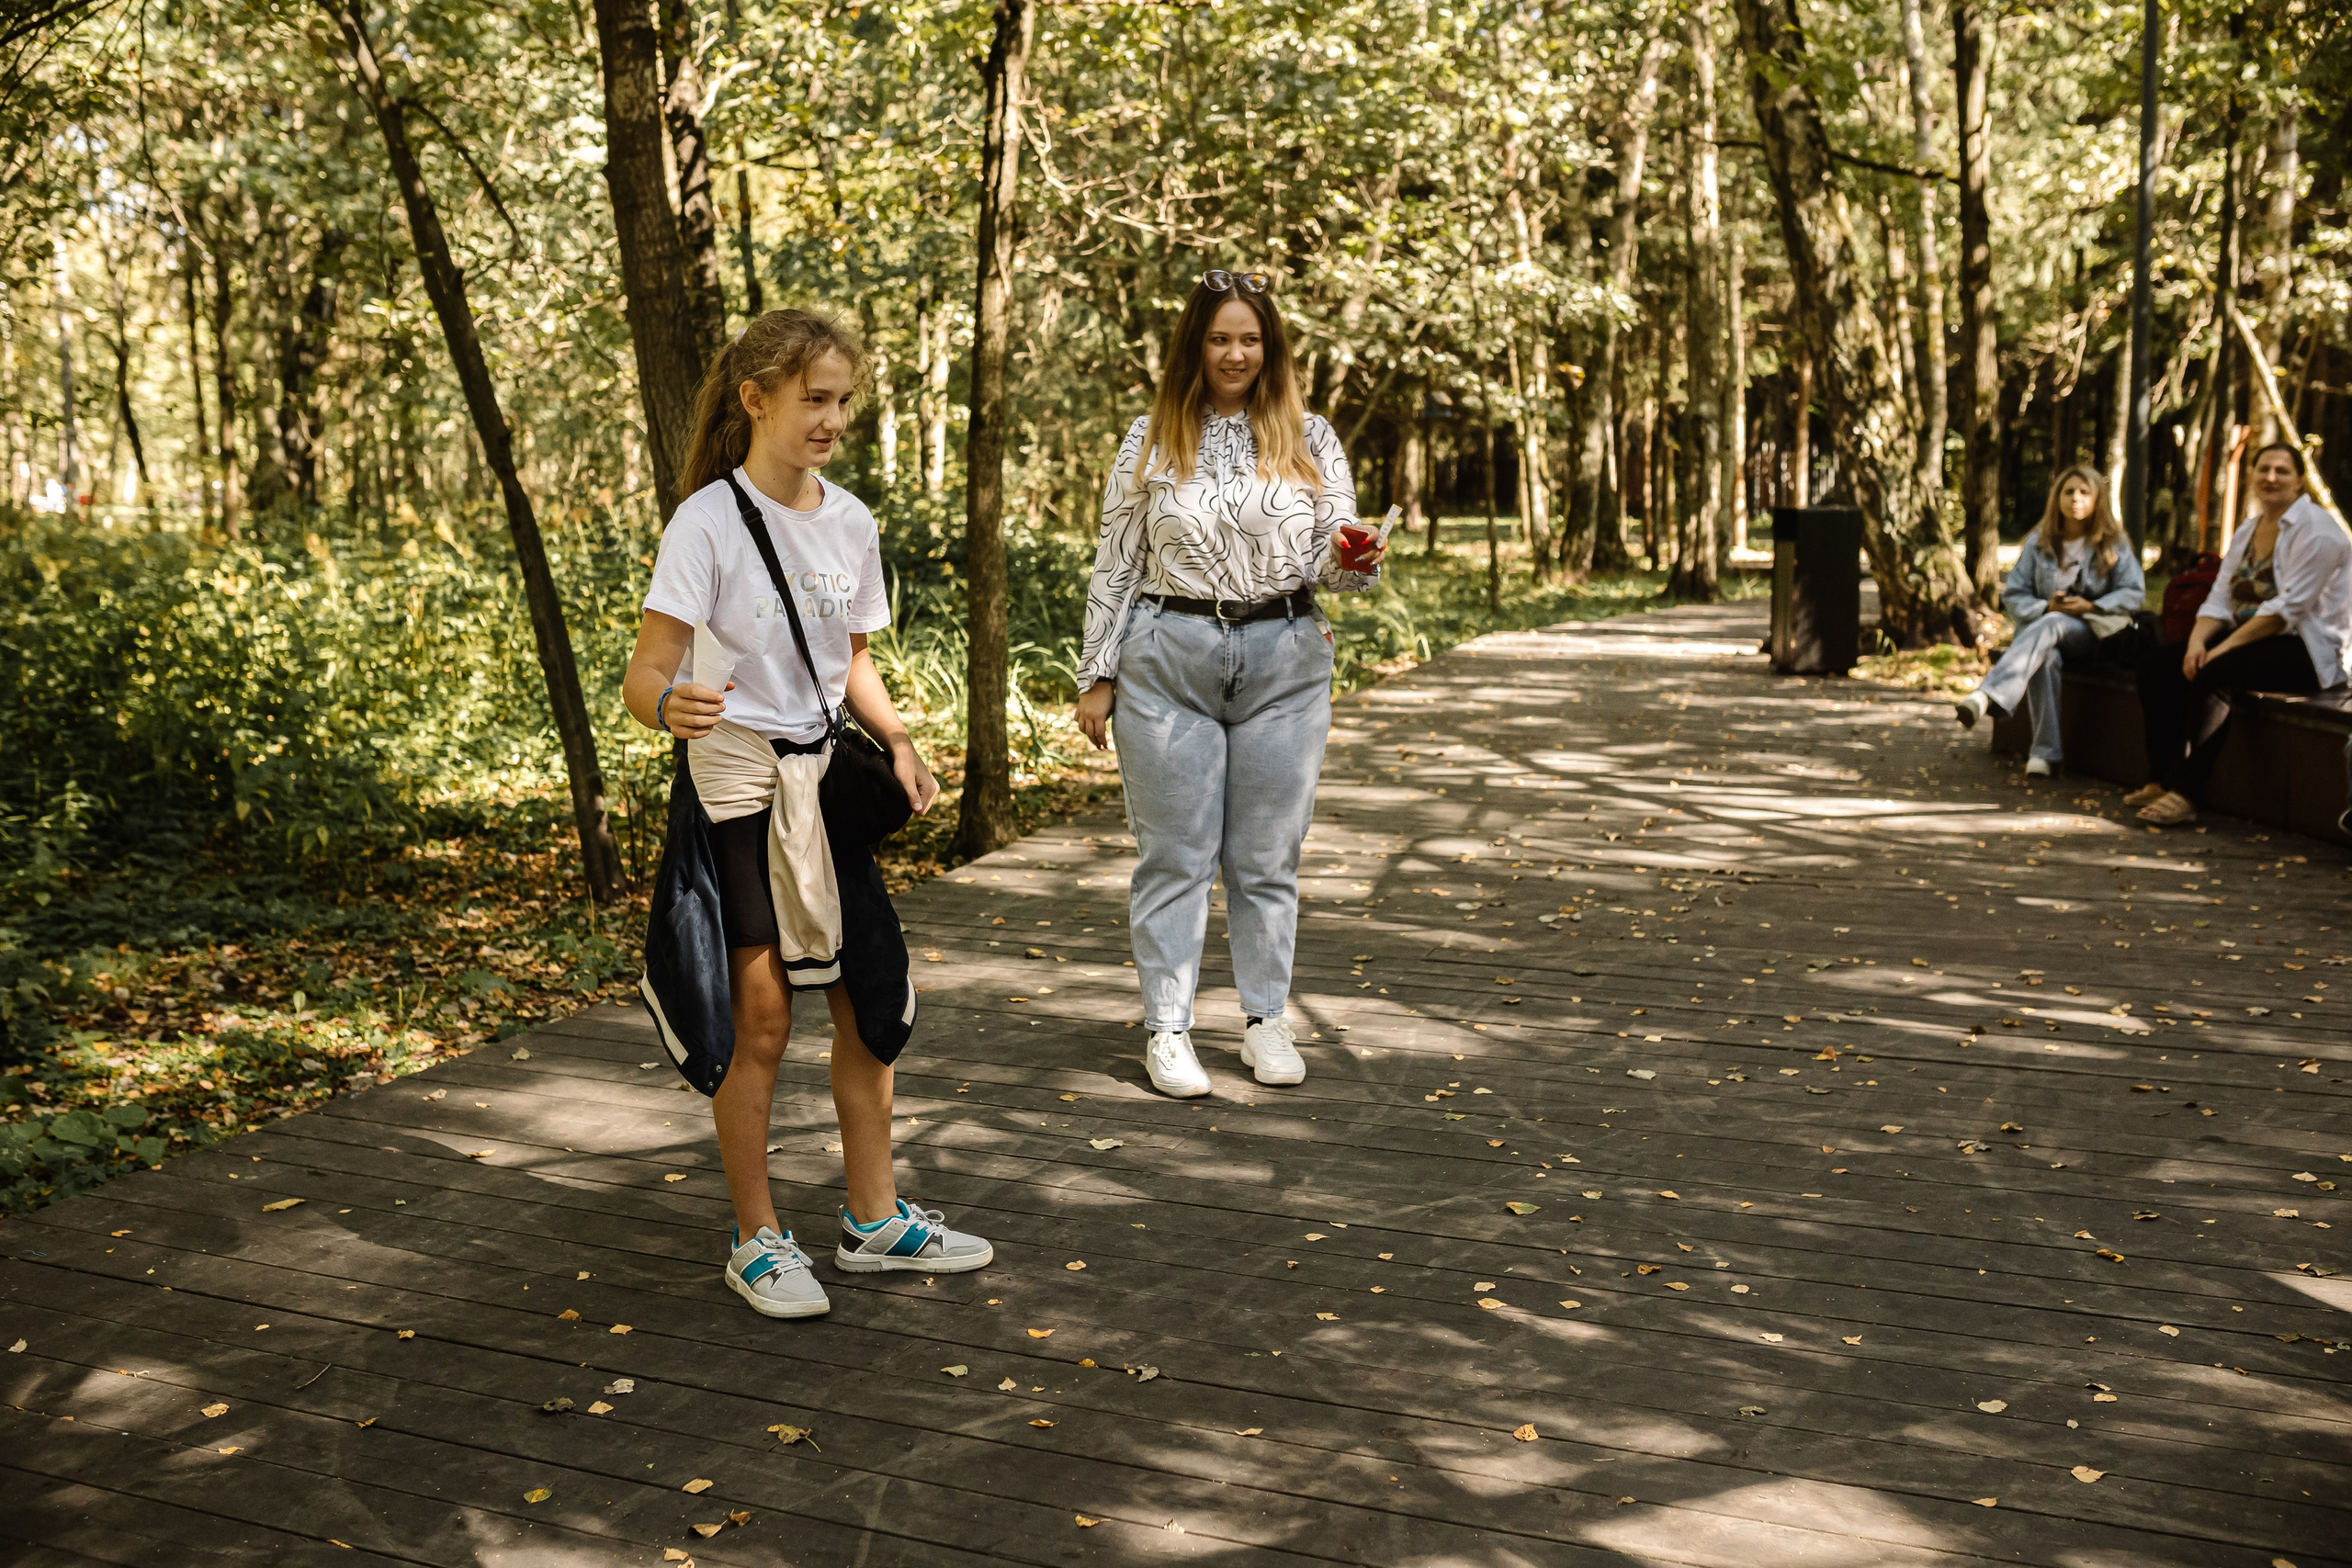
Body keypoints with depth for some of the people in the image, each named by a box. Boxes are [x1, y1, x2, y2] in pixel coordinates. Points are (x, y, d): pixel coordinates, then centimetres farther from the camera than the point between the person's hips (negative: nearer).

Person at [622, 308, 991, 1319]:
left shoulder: (851, 523, 5)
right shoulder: (708, 522, -13)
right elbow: (644, 677, -18)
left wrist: (897, 740, -1)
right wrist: (671, 707, -41)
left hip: (824, 780, 6)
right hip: (736, 785, -6)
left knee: (872, 1002, 9)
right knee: (760, 1018, -3)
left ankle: (875, 1220, 24)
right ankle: (757, 1242, 14)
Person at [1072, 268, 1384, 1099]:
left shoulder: (1310, 438, 6)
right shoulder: (1152, 440, 4)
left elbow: (1333, 561, 4)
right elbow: (1116, 563, 6)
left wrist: (1354, 559, -19)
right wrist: (1098, 675, 3)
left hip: (1284, 660, 1)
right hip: (1170, 660, -1)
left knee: (1269, 852, 7)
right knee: (1175, 851, 2)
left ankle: (1266, 1019, 20)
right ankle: (1166, 1028, 11)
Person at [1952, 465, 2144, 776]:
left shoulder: (2114, 544, 7)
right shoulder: (2039, 543, 9)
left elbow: (2134, 592, 4)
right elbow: (2013, 595, 7)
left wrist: (2090, 606, -12)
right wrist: (2045, 607, -14)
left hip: (2091, 632, -2)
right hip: (2043, 626, 2)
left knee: (2051, 625, -37)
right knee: (2044, 657, -37)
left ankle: (1987, 697, -59)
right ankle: (2046, 751, -40)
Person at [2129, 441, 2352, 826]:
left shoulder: (2315, 530, -12)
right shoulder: (2249, 530, 14)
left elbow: (2288, 608, -22)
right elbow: (2221, 599, 8)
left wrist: (2224, 648, -26)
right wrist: (2198, 639, -13)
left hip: (2309, 650, -9)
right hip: (2251, 638, 9)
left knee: (2216, 674, -33)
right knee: (2158, 665, -8)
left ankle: (2184, 794, -32)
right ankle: (2161, 780, -12)